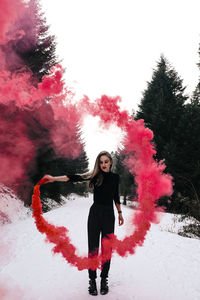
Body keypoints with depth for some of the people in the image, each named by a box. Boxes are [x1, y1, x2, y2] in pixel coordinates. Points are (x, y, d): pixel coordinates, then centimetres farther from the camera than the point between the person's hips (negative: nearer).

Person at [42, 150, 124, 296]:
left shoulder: (115, 177, 5)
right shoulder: (95, 175, -4)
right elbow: (75, 177, -16)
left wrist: (120, 213, 20)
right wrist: (54, 178, -29)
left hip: (109, 215, 2)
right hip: (95, 214, -1)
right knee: (93, 248, 3)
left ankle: (104, 280, 22)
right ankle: (92, 280, 17)